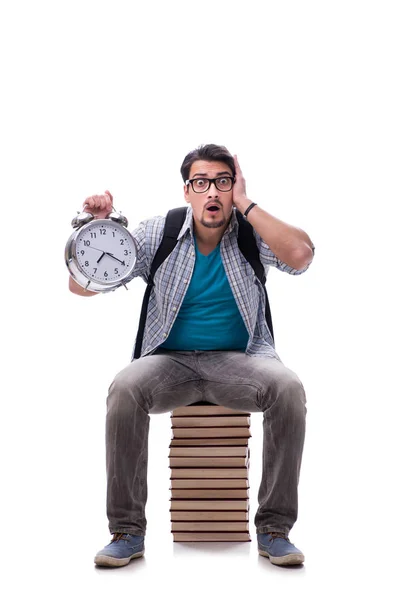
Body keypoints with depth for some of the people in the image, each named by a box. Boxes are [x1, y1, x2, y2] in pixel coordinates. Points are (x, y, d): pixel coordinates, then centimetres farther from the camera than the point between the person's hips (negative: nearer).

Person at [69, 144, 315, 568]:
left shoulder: (252, 234, 2)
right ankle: (127, 531, -18)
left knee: (288, 387, -31)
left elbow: (300, 255, -21)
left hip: (239, 360, 0)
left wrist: (246, 205, -13)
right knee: (125, 388, -31)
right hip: (170, 360, 0)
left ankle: (273, 528, -17)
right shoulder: (158, 234, 2)